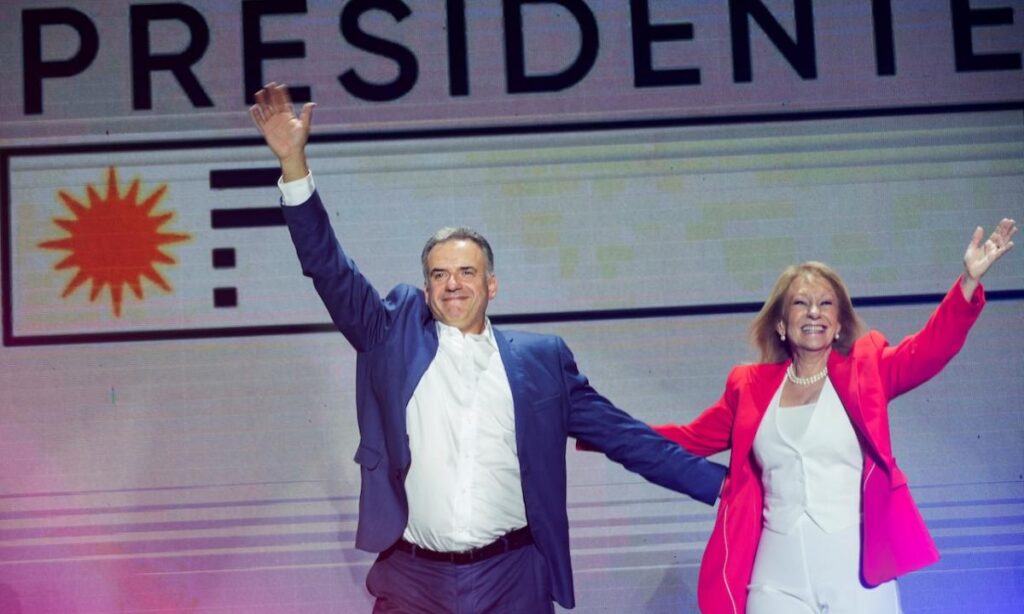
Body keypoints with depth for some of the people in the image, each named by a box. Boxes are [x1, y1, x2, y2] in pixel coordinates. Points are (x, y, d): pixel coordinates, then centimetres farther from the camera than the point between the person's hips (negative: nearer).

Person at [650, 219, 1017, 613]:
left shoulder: (864, 371, 5)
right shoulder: (751, 386, 11)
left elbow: (929, 349, -10)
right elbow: (691, 438, 21)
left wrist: (969, 281, -22)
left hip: (856, 574, -1)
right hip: (778, 579, 2)